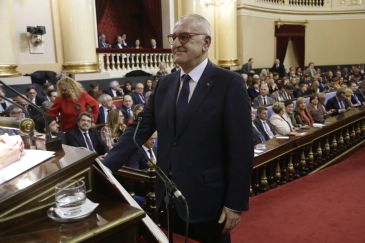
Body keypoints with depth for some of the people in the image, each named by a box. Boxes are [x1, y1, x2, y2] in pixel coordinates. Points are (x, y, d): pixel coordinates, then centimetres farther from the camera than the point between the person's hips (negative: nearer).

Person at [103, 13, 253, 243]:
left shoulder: (229, 83, -12)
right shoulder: (165, 84, 5)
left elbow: (241, 148, -13)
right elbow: (139, 131, 2)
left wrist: (236, 203, -13)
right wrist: (105, 167, -8)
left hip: (207, 200, -5)